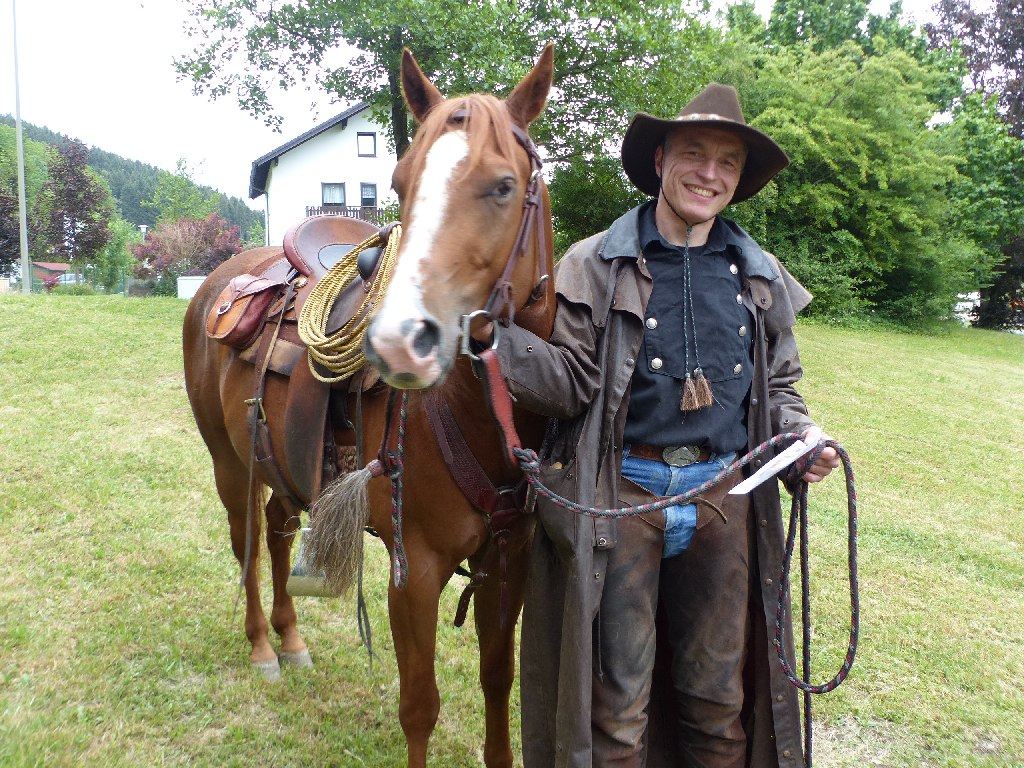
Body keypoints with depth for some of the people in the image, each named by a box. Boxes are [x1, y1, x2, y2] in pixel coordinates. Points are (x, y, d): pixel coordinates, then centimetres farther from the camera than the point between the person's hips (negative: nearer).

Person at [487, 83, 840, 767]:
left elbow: (776, 387, 17)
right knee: (617, 707, 8)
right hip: (621, 493, -3)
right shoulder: (597, 264, -3)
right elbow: (572, 382, -10)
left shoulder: (762, 278, 8)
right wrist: (492, 332, -25)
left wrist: (802, 432, -3)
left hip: (724, 499, 4)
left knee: (720, 701, 18)